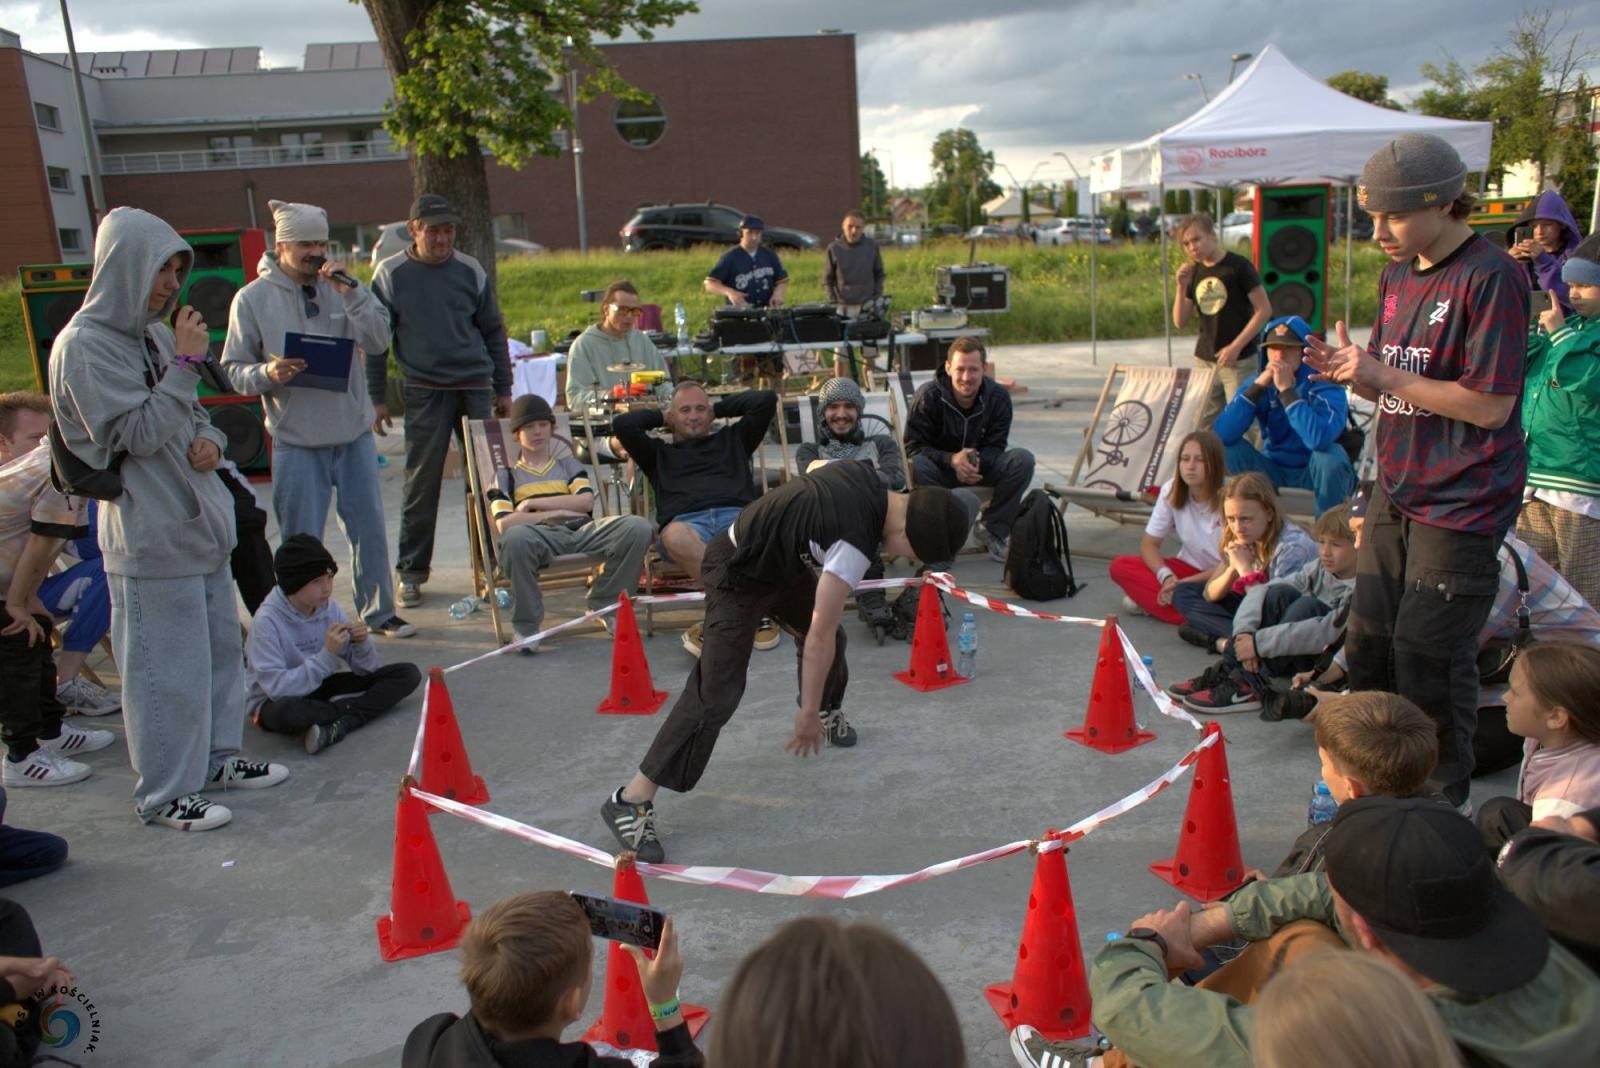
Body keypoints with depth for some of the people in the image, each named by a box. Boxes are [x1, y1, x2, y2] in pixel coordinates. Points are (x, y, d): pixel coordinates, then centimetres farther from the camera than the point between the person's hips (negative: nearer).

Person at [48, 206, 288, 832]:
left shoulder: (154, 333, 11)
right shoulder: (84, 346, -13)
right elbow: (135, 434, -19)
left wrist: (210, 440, -1)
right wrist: (185, 363, -20)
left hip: (197, 519, 8)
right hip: (148, 534, -8)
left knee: (220, 647, 16)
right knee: (167, 667, -1)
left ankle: (216, 758, 32)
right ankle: (164, 794, 13)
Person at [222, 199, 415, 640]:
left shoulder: (342, 286, 3)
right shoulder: (252, 299, -3)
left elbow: (378, 342, -9)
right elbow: (234, 370, 0)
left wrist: (350, 293, -18)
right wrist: (268, 374, -20)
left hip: (354, 433, 3)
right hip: (296, 441, -2)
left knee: (370, 527, 11)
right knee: (301, 540, 5)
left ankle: (379, 612, 26)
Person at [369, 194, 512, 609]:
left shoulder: (470, 271, 5)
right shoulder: (390, 275, 0)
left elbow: (493, 331, 12)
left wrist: (503, 390, 11)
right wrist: (377, 398, 2)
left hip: (476, 388, 2)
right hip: (424, 392, -2)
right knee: (421, 484, 0)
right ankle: (411, 572, 10)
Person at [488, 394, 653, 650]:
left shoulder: (568, 464, 29)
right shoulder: (507, 475, 21)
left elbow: (586, 501, 8)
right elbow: (503, 524, 2)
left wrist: (533, 503, 4)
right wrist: (554, 512, -3)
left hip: (582, 531, 3)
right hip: (542, 536, -3)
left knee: (638, 527, -25)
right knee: (516, 538, -42)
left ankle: (604, 604, -8)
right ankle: (526, 625, -24)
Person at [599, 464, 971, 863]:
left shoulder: (867, 479, -10)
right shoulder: (854, 543, -34)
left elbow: (814, 469, 13)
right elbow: (819, 635, -28)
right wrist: (807, 713, -18)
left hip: (781, 559, 10)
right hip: (738, 575, -9)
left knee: (832, 635, 21)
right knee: (717, 693, -15)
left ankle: (830, 711, 53)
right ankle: (631, 800, -13)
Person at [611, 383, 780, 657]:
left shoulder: (731, 439, 35)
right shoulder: (659, 452, 33)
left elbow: (767, 400, 28)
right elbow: (622, 424, 18)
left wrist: (718, 408, 34)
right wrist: (660, 417, 33)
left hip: (737, 515, 0)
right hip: (686, 521, 0)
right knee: (674, 537, -40)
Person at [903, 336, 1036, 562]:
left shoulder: (998, 397, -12)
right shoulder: (927, 396, -20)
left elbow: (995, 446, -7)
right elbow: (913, 446, -18)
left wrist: (977, 461, -32)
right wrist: (952, 459, -35)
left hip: (980, 467, 3)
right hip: (940, 469, -3)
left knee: (1022, 460, -23)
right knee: (918, 466, -37)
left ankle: (992, 528, -6)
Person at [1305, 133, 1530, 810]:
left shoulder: (1491, 277, -15)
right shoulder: (1398, 275, 11)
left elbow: (1490, 404, -19)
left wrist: (1381, 373, -20)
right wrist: (1349, 370, -5)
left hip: (1460, 507, -8)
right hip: (1396, 494, 8)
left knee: (1429, 663, -1)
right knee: (1368, 648, 14)